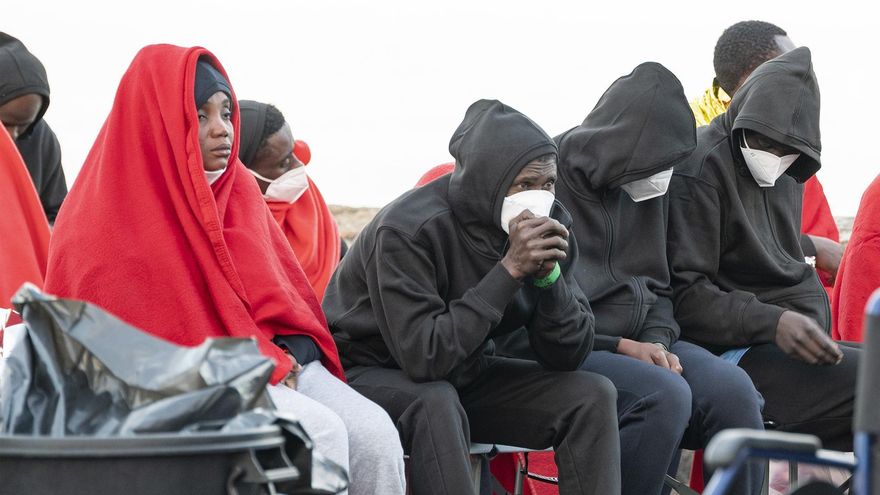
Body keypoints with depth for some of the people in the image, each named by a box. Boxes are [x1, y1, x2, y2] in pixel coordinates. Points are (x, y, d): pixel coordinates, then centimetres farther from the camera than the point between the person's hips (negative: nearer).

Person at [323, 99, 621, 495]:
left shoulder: (548, 224, -8)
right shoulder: (408, 230, -26)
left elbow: (568, 355, -7)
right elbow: (423, 358, -34)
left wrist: (548, 275, -26)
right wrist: (508, 270, -35)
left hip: (466, 375, 6)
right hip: (372, 372, -6)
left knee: (592, 396, -13)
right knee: (434, 401, -38)